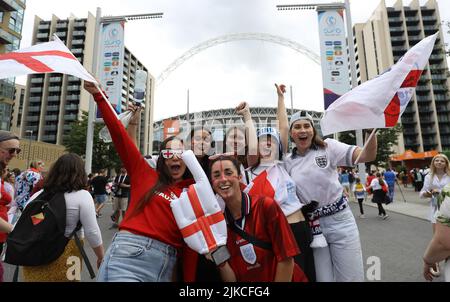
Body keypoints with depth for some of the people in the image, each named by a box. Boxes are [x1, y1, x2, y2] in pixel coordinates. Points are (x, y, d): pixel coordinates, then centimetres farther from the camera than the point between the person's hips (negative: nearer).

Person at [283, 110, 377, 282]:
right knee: (323, 278, 11)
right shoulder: (288, 163, 3)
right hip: (311, 225, 2)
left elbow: (368, 156, -15)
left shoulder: (328, 148, -4)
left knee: (351, 278, 8)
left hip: (340, 221, -1)